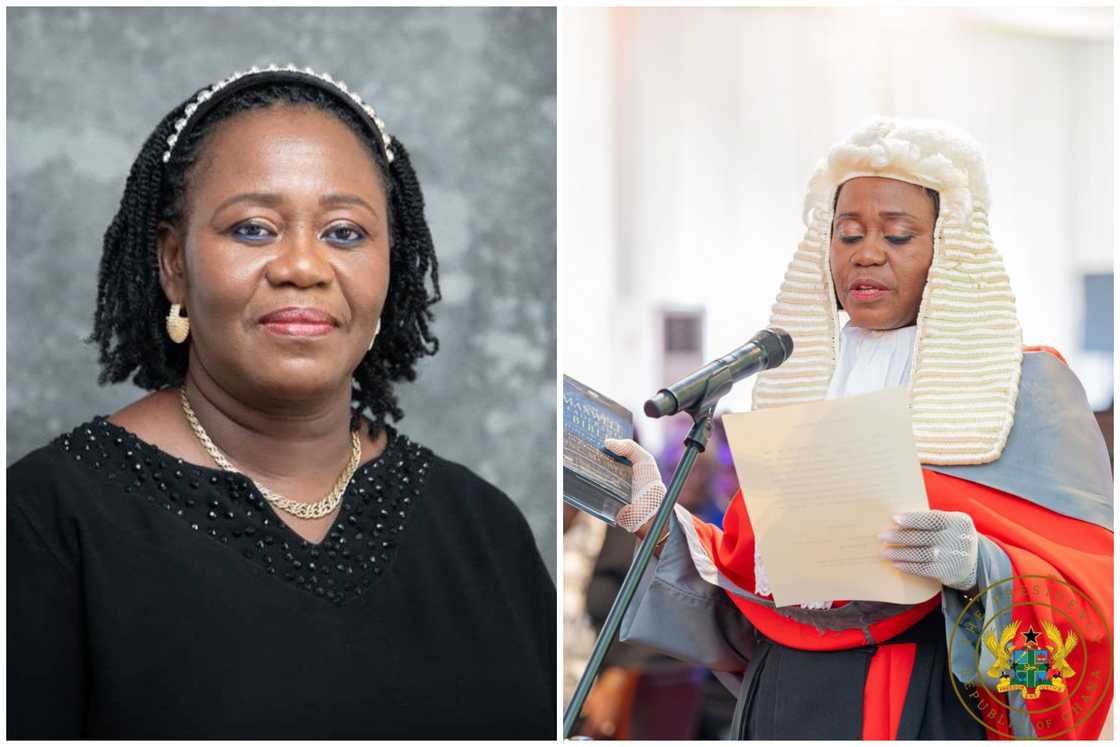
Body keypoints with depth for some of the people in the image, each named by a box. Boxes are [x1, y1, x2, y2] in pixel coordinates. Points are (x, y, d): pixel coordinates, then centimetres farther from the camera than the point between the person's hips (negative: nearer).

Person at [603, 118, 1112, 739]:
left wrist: (983, 567, -26)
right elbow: (752, 585, 12)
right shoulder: (800, 384, 12)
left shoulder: (1025, 386, -1)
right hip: (788, 706, 4)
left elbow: (1090, 583, -8)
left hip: (939, 710, -4)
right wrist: (662, 520, -3)